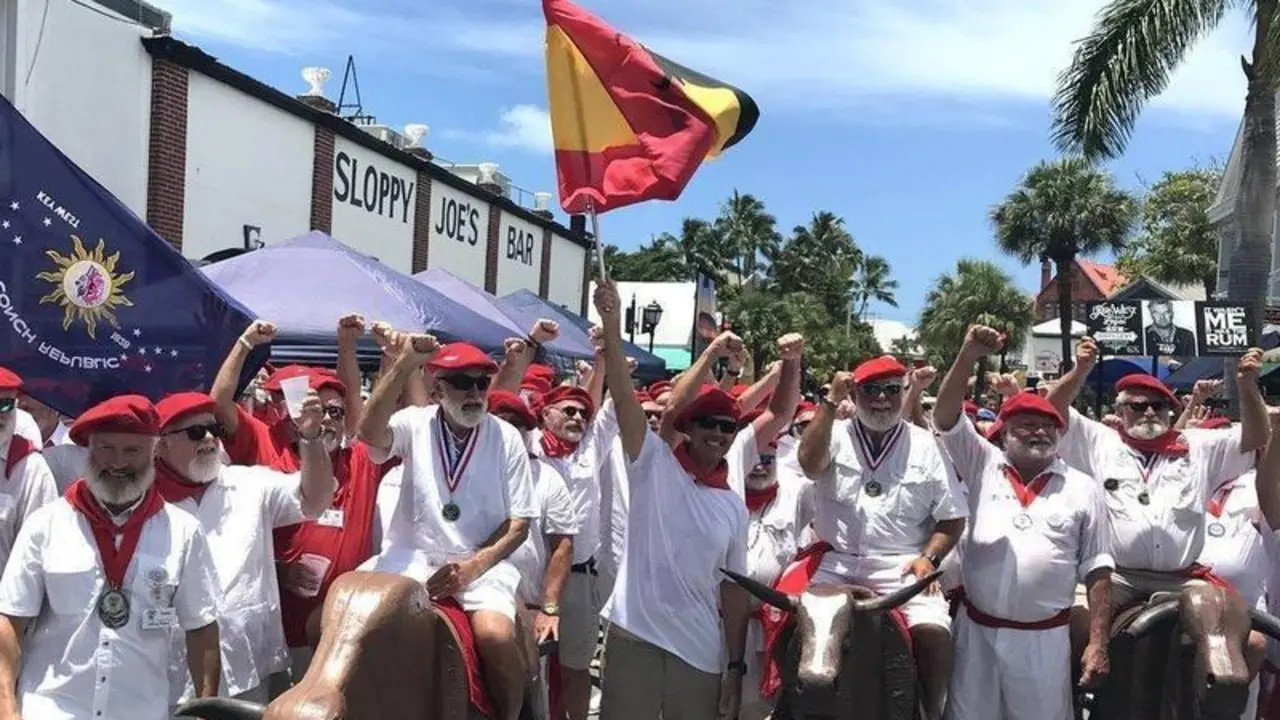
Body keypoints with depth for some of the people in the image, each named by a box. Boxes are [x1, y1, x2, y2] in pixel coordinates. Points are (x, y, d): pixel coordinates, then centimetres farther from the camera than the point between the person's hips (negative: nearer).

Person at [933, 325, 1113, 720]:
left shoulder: (1083, 488, 5)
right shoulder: (983, 466, 5)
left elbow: (1097, 569, 4)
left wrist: (1098, 642, -3)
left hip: (1044, 639, 0)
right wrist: (969, 356, -18)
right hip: (976, 632, 1)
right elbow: (945, 417, -6)